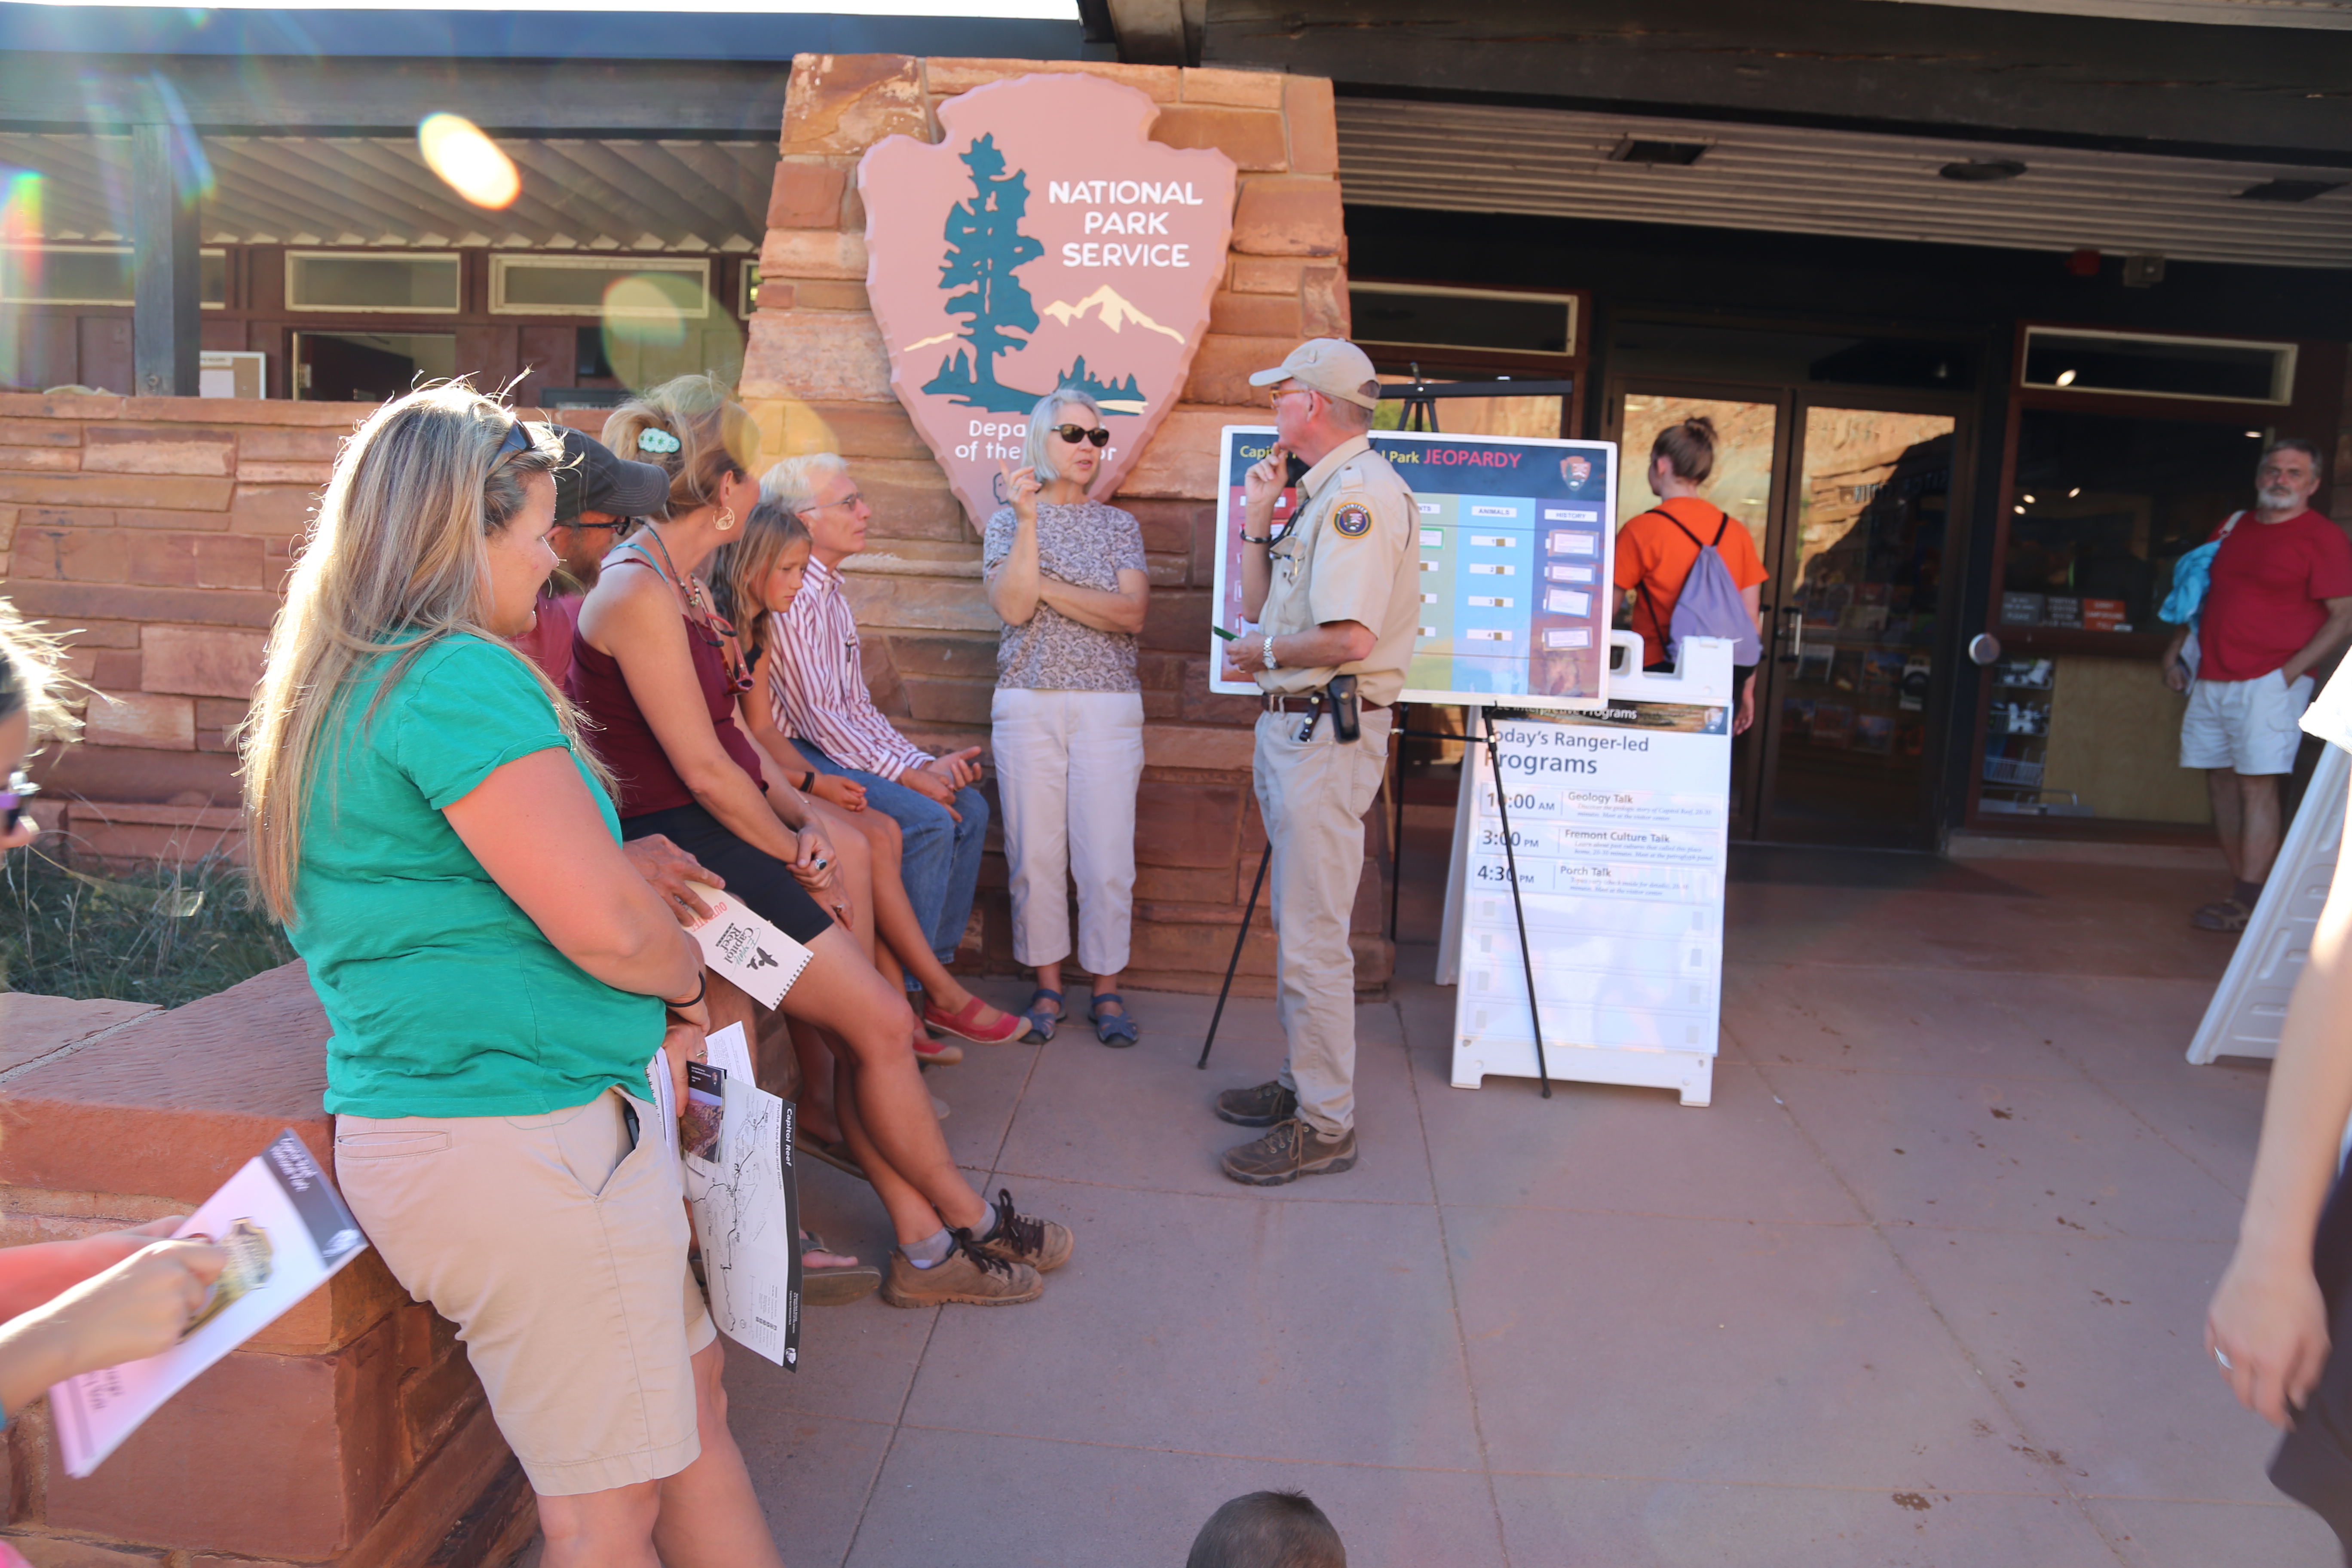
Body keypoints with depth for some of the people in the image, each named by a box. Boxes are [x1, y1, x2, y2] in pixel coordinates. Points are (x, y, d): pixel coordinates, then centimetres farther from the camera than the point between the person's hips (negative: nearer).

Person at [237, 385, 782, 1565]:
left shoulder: (340, 685, 14)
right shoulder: (461, 677, -17)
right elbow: (610, 929, -21)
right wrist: (688, 980, 1)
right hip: (524, 1131, -10)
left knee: (691, 1394, 20)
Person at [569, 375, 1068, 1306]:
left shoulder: (683, 584, 14)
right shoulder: (638, 592, -17)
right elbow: (702, 770, -18)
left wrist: (805, 817, 1)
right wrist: (796, 857, -7)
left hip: (720, 836, 9)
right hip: (679, 853, -9)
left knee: (869, 1025, 2)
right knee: (880, 1021, -7)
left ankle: (924, 1245, 10)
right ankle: (970, 1221, 12)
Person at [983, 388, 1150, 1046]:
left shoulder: (1119, 525, 11)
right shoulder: (1008, 521, 9)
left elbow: (1131, 613, -5)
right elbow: (1013, 608, -8)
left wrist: (1047, 587, -8)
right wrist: (1030, 522, -12)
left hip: (1108, 704, 0)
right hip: (1028, 704, 0)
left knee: (1107, 854, -3)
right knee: (1034, 851, 1)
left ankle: (1107, 989, 11)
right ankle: (1047, 986, 15)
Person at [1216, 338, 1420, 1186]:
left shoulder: (1360, 493, -16)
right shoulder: (1323, 493, 18)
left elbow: (1350, 638, -27)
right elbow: (1258, 605, 18)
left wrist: (1262, 654, -12)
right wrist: (1257, 519, 10)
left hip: (1326, 733, -11)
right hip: (1295, 728, 11)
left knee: (1313, 938, -5)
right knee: (1297, 927, 19)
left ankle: (1324, 1124, 6)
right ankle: (1305, 1082, 32)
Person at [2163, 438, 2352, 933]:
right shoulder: (2233, 527, 16)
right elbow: (2201, 594, 24)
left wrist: (2291, 671, -15)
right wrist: (2175, 651, 14)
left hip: (2269, 683, -6)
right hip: (2211, 681, 7)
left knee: (2258, 786, -9)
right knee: (2221, 784, 8)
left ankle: (2249, 903, -6)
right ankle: (2242, 888, 18)